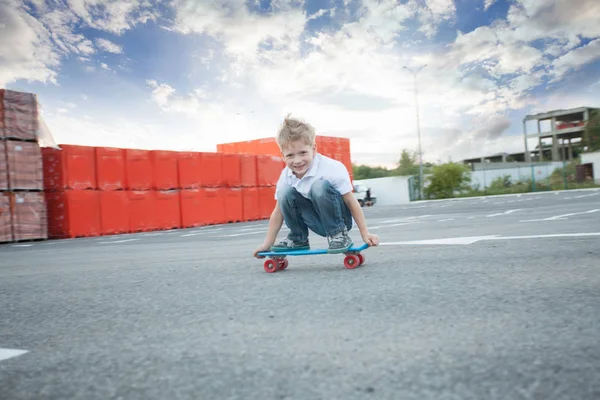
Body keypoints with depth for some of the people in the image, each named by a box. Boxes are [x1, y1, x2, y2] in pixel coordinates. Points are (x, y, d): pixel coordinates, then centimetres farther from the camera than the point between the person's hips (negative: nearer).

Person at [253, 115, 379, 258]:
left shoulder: (332, 169, -25)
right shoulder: (286, 176, -11)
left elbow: (351, 203, -19)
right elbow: (279, 211, -2)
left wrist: (365, 234, -18)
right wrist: (267, 244, -2)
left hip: (339, 219, -5)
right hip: (319, 223, 5)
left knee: (320, 186, -32)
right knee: (285, 193, -17)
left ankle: (339, 235, -16)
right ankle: (298, 239, 2)